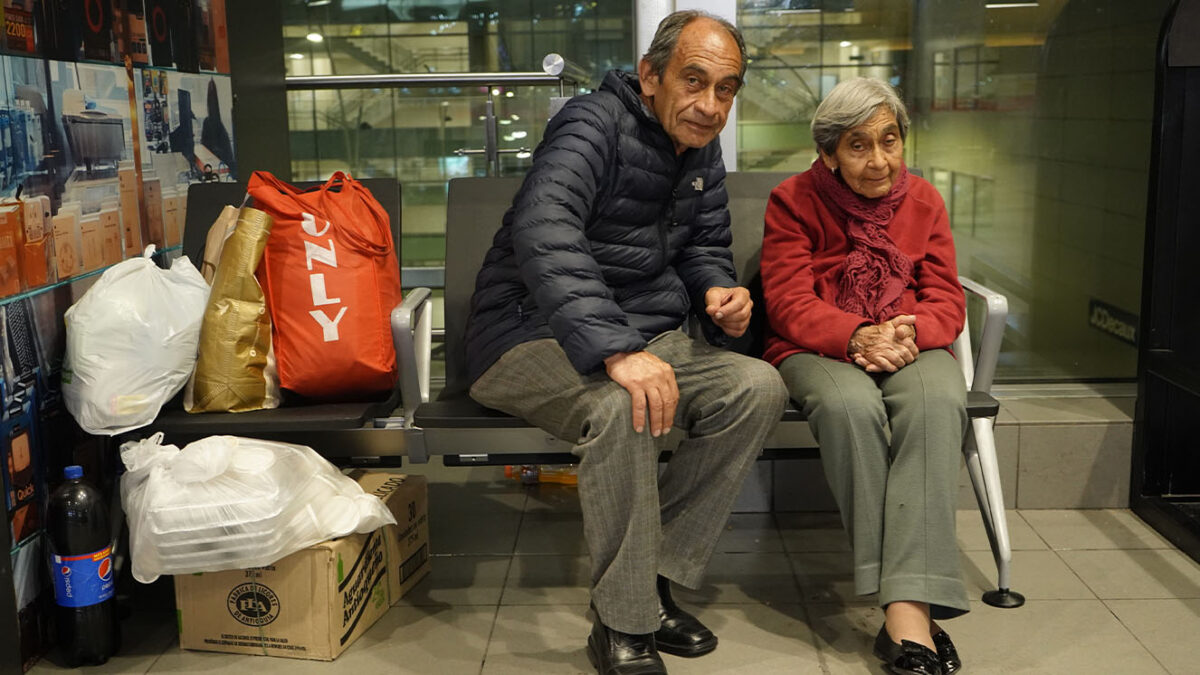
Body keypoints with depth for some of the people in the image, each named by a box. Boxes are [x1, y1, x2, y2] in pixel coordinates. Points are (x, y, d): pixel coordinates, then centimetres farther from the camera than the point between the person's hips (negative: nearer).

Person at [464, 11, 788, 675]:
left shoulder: (702, 155, 11)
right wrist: (615, 351, -46)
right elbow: (543, 232, -35)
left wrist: (720, 293, -3)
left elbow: (703, 247, 24)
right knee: (623, 405, -37)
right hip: (530, 337, -8)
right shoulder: (596, 124, -17)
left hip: (640, 337, 8)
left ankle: (652, 577, -8)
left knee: (758, 387, -12)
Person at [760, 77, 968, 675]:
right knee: (850, 404, -38)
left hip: (908, 347, 2)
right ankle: (908, 607, -34)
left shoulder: (922, 201, 12)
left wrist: (907, 334, -19)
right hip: (816, 351, -2)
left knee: (938, 400, -34)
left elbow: (946, 301, 5)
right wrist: (857, 337, -26)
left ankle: (907, 607, -41)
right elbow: (789, 302, -7)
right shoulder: (794, 200, 3)